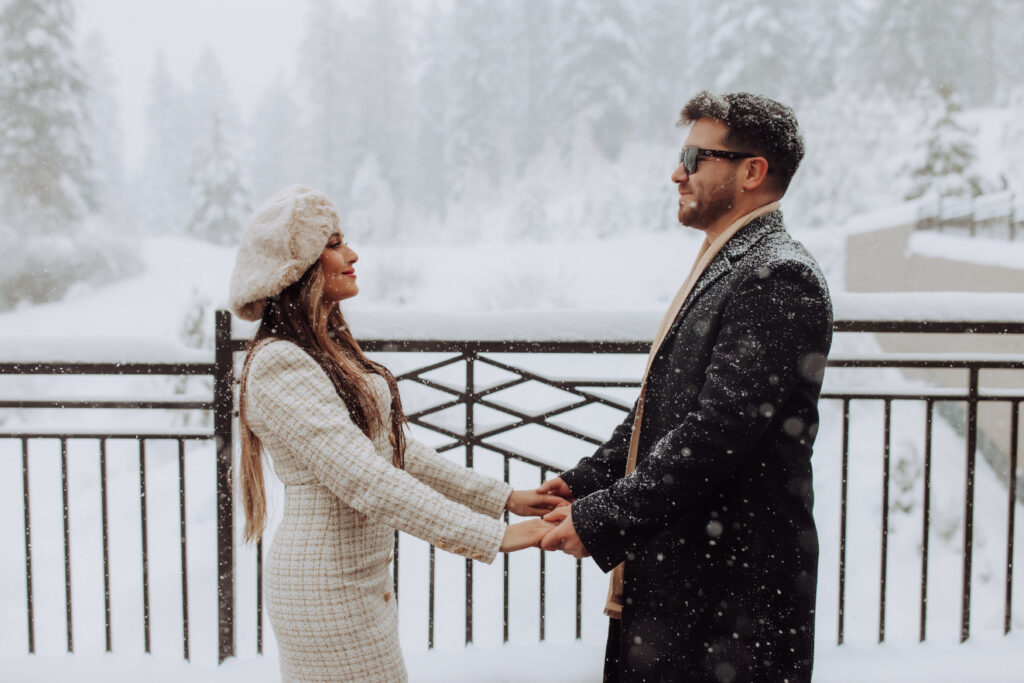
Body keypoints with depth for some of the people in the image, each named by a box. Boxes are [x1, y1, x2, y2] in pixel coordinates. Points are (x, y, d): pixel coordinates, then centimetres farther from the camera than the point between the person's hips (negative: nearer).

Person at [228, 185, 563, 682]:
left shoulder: (331, 347, 10)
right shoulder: (278, 365, -20)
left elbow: (398, 452, 12)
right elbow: (364, 479, -27)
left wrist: (502, 497, 8)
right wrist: (491, 536, -29)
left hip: (360, 577, 9)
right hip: (326, 590, -9)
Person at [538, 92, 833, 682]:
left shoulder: (779, 278, -16)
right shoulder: (722, 267, 15)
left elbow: (717, 431, -24)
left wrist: (600, 520, -20)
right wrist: (584, 483, 7)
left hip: (734, 583, -9)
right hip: (677, 567, 9)